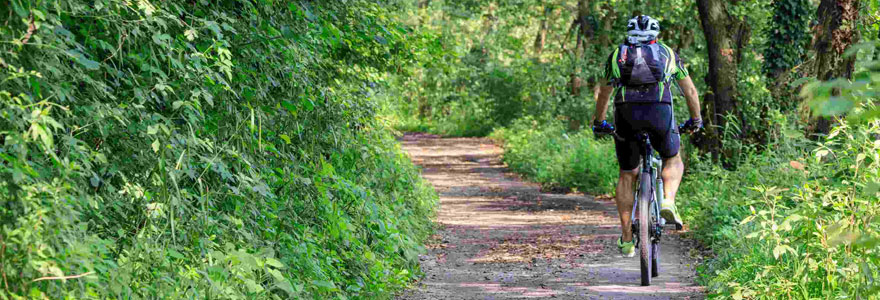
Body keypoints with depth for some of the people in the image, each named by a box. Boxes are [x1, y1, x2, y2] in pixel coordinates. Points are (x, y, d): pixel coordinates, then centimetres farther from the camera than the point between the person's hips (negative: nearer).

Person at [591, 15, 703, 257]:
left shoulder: (617, 54, 24)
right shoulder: (668, 53, 23)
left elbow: (604, 94, 30)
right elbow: (690, 90, 27)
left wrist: (599, 123, 44)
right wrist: (695, 121, 40)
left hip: (626, 113, 1)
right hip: (660, 111, -1)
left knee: (627, 176, 14)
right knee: (673, 161, 26)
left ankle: (627, 240, 11)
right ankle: (668, 202, -2)